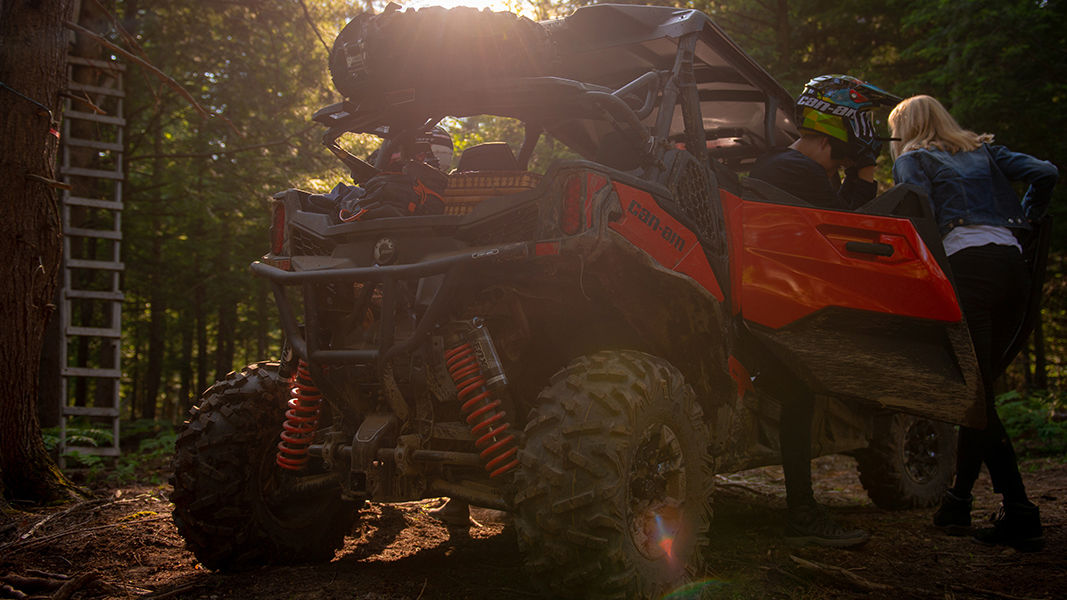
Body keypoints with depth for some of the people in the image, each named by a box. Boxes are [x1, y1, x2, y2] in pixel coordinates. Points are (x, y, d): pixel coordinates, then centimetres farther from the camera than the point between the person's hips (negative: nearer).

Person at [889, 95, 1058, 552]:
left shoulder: (912, 160, 11)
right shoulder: (983, 150, 26)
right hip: (1013, 266, 6)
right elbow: (1045, 173, 12)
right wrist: (1023, 222, 20)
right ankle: (958, 500, 18)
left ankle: (1020, 516, -13)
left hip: (968, 265, -6)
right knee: (979, 387, 12)